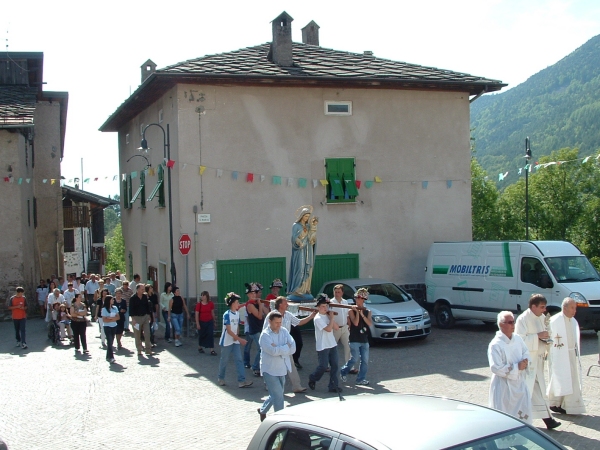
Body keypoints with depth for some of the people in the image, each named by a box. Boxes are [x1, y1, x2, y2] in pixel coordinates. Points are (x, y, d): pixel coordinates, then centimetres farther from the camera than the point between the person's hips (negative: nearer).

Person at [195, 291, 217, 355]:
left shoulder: (211, 304, -4)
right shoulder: (199, 304, -9)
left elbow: (212, 313, 7)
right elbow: (197, 314, -7)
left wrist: (214, 320, 13)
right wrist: (197, 324, -11)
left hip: (209, 322, 1)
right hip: (201, 322, -1)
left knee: (211, 335, -5)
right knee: (201, 335, 11)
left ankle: (212, 350, -4)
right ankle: (200, 347, 34)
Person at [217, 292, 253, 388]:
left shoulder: (237, 313, 4)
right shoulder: (227, 314, -17)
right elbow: (229, 330, -20)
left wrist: (237, 338, -3)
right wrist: (240, 339, -23)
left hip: (235, 341, 6)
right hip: (227, 341, -6)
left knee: (239, 360, -3)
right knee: (224, 361, 8)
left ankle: (241, 381, -5)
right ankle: (220, 378, 26)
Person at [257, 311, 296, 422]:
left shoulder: (284, 331, 2)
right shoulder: (265, 335, -15)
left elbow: (293, 348, -7)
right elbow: (274, 351, -28)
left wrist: (279, 349, -20)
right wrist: (286, 347, -15)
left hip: (282, 369, 7)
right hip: (270, 370, -7)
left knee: (275, 395, 19)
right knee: (278, 396, -8)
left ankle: (262, 410, 41)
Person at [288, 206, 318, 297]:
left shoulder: (308, 226, 13)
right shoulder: (296, 226, -3)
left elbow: (311, 238, 0)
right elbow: (295, 238, -13)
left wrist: (313, 226, -6)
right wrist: (302, 233, -27)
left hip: (308, 251, 6)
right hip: (300, 251, -6)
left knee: (307, 270, 5)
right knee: (300, 269, -12)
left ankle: (305, 288, 10)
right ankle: (296, 290, -13)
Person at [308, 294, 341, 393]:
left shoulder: (327, 315, 10)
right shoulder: (318, 318, -13)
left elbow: (336, 327, 6)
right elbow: (328, 329, -20)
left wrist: (331, 318, -5)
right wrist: (331, 318, -12)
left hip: (332, 345, 7)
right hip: (323, 347, -7)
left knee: (335, 366, 2)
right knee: (323, 367, -1)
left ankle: (333, 386, 7)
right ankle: (312, 379, 24)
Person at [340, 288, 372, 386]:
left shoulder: (367, 312, 9)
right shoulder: (352, 311, -2)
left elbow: (369, 324, -6)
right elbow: (355, 323, -14)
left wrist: (362, 314, -15)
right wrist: (357, 312, -17)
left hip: (364, 340, 4)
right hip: (354, 340, -4)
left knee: (365, 360, 2)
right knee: (354, 359, -4)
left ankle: (361, 379, 10)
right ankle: (343, 372, 18)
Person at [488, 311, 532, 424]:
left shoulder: (517, 338, 1)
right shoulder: (495, 345, -21)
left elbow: (525, 352, 18)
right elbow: (496, 368, -24)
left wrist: (525, 361, -6)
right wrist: (517, 367, -21)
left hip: (519, 382, 7)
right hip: (503, 385, -7)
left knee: (524, 412, 14)